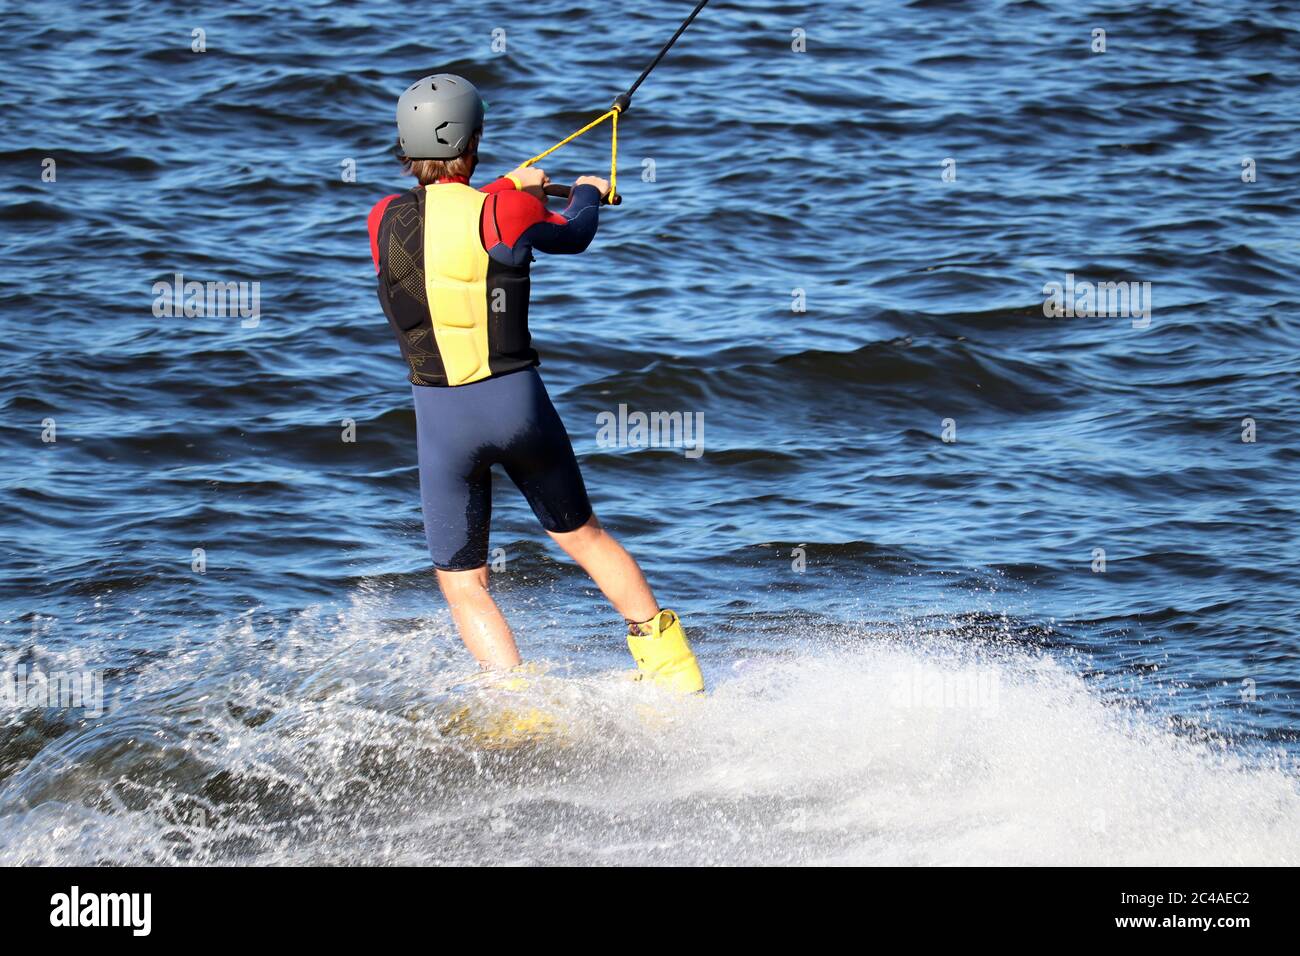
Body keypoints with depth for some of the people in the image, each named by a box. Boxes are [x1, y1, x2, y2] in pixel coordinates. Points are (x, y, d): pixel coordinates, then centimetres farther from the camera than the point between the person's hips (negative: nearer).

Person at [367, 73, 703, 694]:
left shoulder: (384, 221, -2)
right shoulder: (505, 210, -8)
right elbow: (573, 236, 13)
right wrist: (588, 193, 37)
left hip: (441, 415, 0)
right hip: (518, 402, 0)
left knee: (462, 585, 10)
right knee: (583, 537, 22)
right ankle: (675, 674, 28)